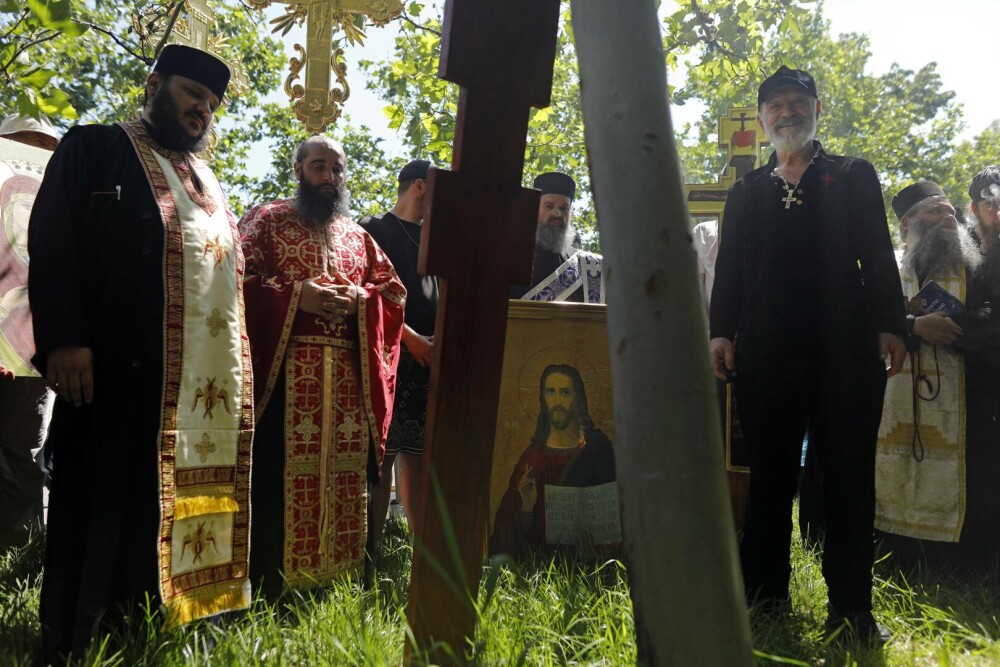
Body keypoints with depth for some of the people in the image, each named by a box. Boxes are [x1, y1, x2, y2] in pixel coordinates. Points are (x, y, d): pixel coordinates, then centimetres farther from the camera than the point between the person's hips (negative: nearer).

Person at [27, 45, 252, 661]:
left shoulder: (207, 179, 24)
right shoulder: (94, 147, 6)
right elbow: (51, 241, -5)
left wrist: (242, 354, 13)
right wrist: (63, 338, -17)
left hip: (216, 378, 6)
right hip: (123, 368, -6)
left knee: (193, 500, 6)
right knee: (104, 509, 1)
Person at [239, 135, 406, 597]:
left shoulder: (359, 237, 22)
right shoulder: (267, 220, 9)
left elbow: (394, 291, 17)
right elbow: (238, 278, -3)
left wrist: (359, 300, -3)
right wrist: (296, 295, -14)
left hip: (349, 375, 4)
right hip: (284, 370, -4)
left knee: (346, 471, 1)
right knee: (278, 474, -8)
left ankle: (339, 581, 11)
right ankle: (267, 586, 1)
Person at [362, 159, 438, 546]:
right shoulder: (377, 231, 4)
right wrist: (411, 337, -15)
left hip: (429, 358, 6)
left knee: (417, 453, 5)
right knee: (383, 453, -8)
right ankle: (373, 547, -4)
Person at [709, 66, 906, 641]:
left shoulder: (854, 177, 15)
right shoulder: (747, 191, 20)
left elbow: (879, 255, 8)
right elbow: (729, 266, 14)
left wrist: (890, 324, -4)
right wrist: (721, 330, 1)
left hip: (845, 351, -1)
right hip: (765, 353, 2)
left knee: (850, 478, 0)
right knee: (770, 477, 5)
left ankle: (852, 606, 9)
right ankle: (765, 596, 13)